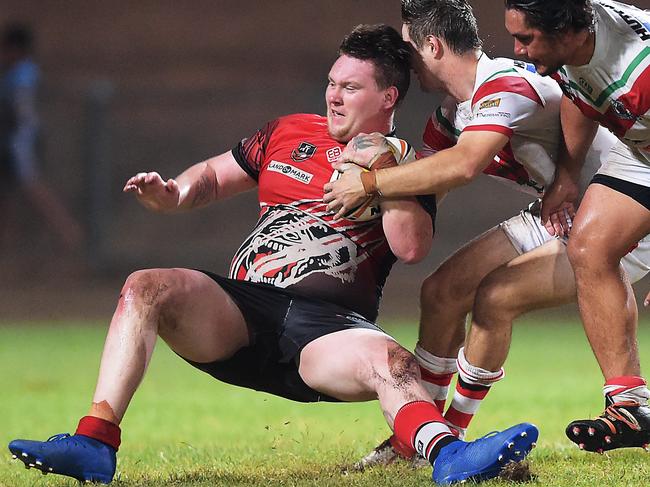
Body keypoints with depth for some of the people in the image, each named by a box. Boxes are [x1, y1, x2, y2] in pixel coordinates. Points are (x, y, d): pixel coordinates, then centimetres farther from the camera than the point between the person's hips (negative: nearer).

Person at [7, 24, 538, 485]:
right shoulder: (290, 133, 20)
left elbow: (412, 247, -6)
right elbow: (214, 176, 28)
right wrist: (174, 194, 7)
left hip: (328, 327, -3)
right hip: (241, 310, 3)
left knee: (394, 363, -37)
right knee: (146, 287, -24)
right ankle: (94, 444, -34)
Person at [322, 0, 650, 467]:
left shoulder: (506, 86, -27)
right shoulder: (453, 107, 4)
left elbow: (463, 166, -41)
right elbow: (430, 179, 8)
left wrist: (368, 183, -33)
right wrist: (383, 160, -13)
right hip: (552, 215, 10)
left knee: (496, 298, -24)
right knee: (442, 290, 0)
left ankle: (450, 438, -7)